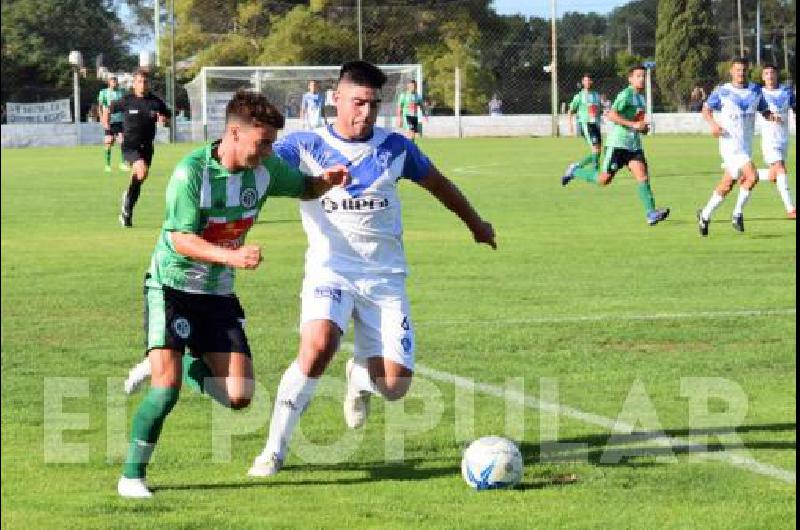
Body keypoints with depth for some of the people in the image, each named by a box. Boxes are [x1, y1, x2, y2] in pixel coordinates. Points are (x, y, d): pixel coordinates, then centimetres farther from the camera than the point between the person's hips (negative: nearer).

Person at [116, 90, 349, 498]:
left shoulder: (265, 168, -5)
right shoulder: (191, 172, -21)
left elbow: (303, 188, 14)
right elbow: (181, 239, -25)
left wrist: (326, 181, -9)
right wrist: (232, 257, -40)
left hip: (218, 293, 6)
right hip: (171, 285, -5)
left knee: (239, 396, -4)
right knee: (167, 388, -20)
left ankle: (171, 364, 21)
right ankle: (132, 475, -4)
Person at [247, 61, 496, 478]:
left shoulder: (394, 147, 6)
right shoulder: (306, 146, -3)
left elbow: (436, 182, 22)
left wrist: (476, 224, 36)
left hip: (385, 276, 3)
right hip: (330, 270, -3)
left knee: (395, 386, -6)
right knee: (317, 348, -31)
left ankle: (361, 374, 34)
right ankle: (274, 450, -17)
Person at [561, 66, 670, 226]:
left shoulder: (640, 98, 17)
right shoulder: (626, 95, -11)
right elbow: (612, 115, -22)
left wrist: (643, 127, 12)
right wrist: (633, 124, -25)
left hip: (634, 145, 7)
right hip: (618, 143, -7)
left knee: (642, 176, -10)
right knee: (604, 179, -2)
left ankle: (651, 213, -18)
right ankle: (575, 171, 21)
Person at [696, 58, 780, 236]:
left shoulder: (755, 90, 8)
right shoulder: (722, 91, -3)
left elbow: (764, 111, 14)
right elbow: (706, 109, 6)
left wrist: (772, 116, -10)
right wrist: (713, 123, -15)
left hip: (747, 145, 6)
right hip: (730, 143, -6)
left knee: (727, 185, 11)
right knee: (752, 176, -21)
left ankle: (705, 215, 27)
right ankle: (738, 214, -5)